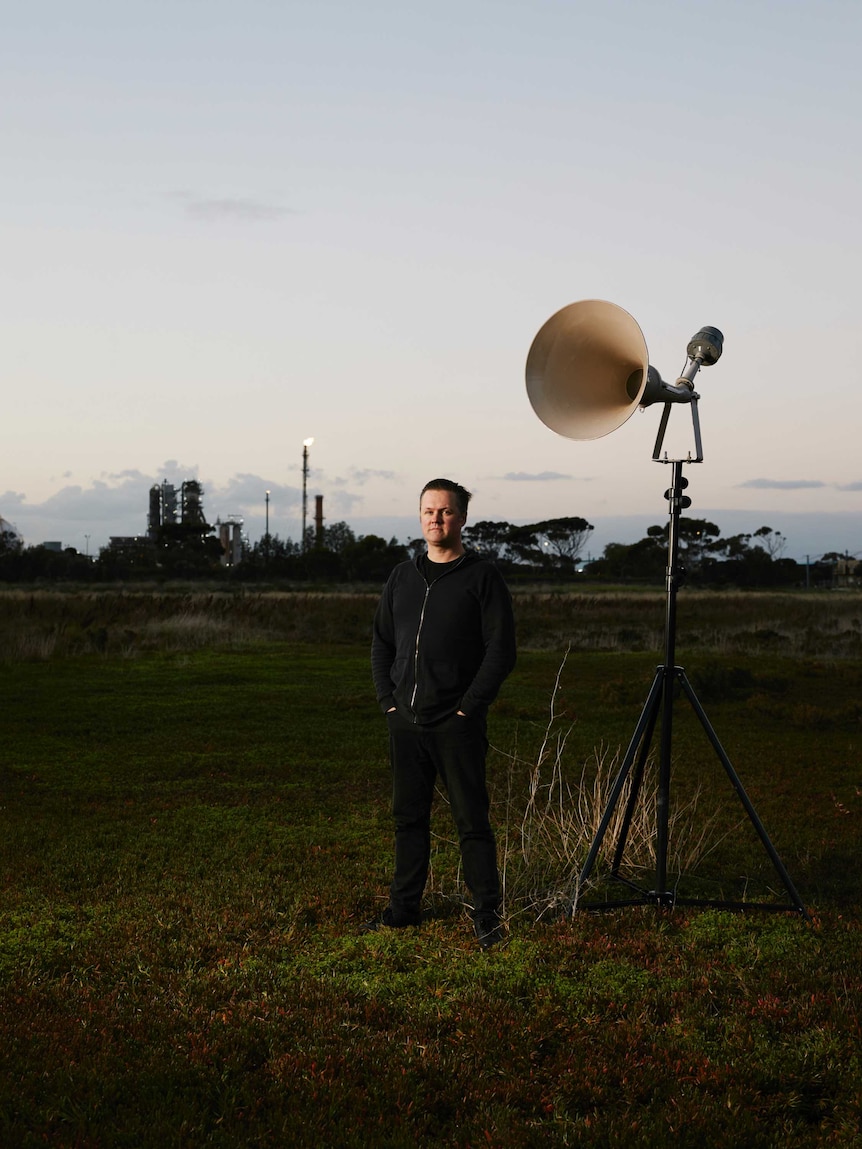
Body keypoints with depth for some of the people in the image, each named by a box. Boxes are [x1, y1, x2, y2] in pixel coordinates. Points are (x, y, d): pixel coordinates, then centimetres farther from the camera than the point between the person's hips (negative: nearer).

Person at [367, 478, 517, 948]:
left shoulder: (483, 577, -3)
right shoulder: (402, 577, 13)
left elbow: (501, 652, -8)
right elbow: (382, 644, 18)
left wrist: (468, 708, -12)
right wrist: (388, 700, 5)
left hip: (457, 724, -5)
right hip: (404, 723, 5)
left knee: (471, 821, -1)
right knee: (408, 817, 12)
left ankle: (487, 914, 7)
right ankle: (404, 907, 22)